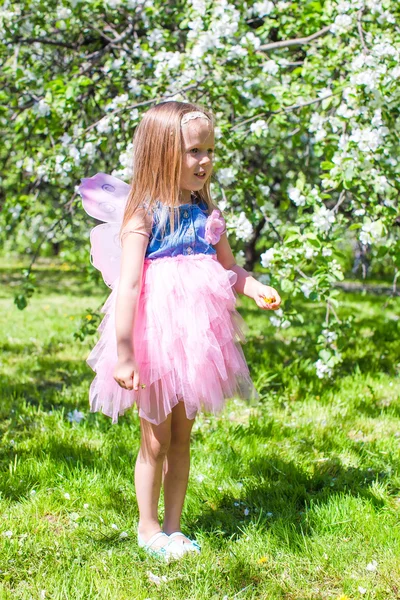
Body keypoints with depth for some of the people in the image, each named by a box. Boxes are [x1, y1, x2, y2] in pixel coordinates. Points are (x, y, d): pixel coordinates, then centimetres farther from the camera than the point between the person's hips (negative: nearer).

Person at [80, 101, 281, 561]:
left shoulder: (207, 212, 5)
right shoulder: (144, 215, -13)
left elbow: (229, 268, 14)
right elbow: (128, 285, -19)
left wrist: (255, 288, -8)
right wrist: (123, 354, -23)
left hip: (195, 341, 6)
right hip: (155, 341, -6)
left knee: (182, 437, 15)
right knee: (155, 440, 8)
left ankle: (172, 526, 28)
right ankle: (148, 528, 25)